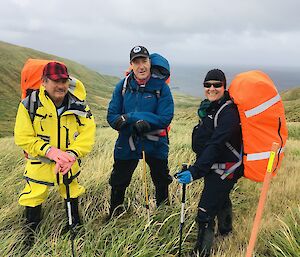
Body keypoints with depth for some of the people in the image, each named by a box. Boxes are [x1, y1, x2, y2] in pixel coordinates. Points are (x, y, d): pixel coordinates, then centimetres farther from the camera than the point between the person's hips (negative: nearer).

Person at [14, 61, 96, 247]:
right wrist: (49, 150, -29)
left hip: (70, 164, 2)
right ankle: (30, 234, 37)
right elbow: (23, 138, -15)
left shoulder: (78, 105, -10)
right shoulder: (30, 104, -15)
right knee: (33, 201, 10)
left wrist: (72, 154, -30)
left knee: (73, 196, 21)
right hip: (39, 165, -2)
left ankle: (76, 225, 48)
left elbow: (87, 135, -13)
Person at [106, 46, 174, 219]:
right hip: (127, 142, 2)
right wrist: (136, 123, -28)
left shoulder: (161, 87, -13)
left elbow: (165, 119, -20)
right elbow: (112, 116, -8)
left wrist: (130, 117, -26)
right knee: (118, 183, 14)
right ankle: (114, 216, 40)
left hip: (155, 143, -1)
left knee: (162, 182, 19)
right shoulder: (123, 86, -7)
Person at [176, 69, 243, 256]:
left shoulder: (229, 112, -22)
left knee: (205, 215, -9)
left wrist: (195, 171, -35)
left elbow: (215, 146, -31)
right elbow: (202, 141, 6)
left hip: (224, 169, -10)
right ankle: (225, 230, 57)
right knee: (221, 200, 31)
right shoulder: (209, 107, 6)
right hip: (212, 166, 10)